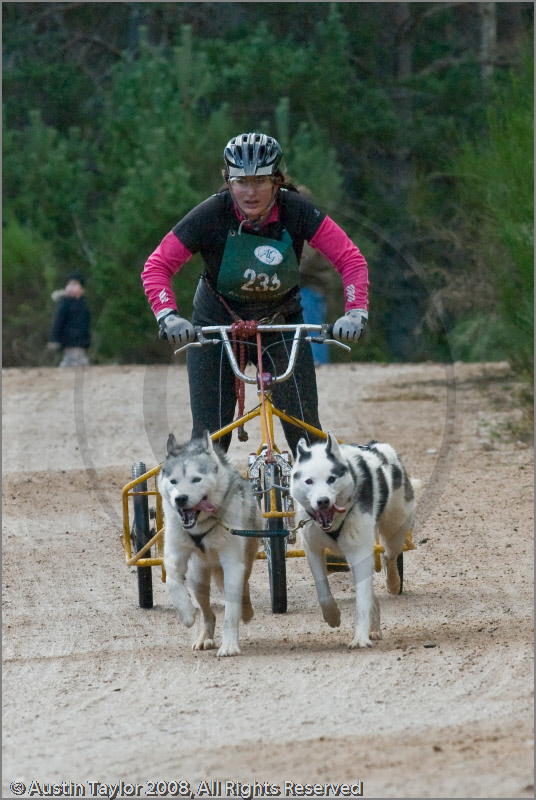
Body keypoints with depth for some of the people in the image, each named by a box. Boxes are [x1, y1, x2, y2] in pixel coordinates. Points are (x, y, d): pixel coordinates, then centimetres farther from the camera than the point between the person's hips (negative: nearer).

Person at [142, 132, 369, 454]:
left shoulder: (296, 211, -20)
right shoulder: (212, 215, -22)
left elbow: (351, 259, -20)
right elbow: (157, 267, -20)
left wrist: (356, 312, -35)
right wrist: (168, 316, -37)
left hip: (280, 323, 1)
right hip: (217, 326, -1)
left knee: (305, 429, -9)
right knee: (210, 436, -9)